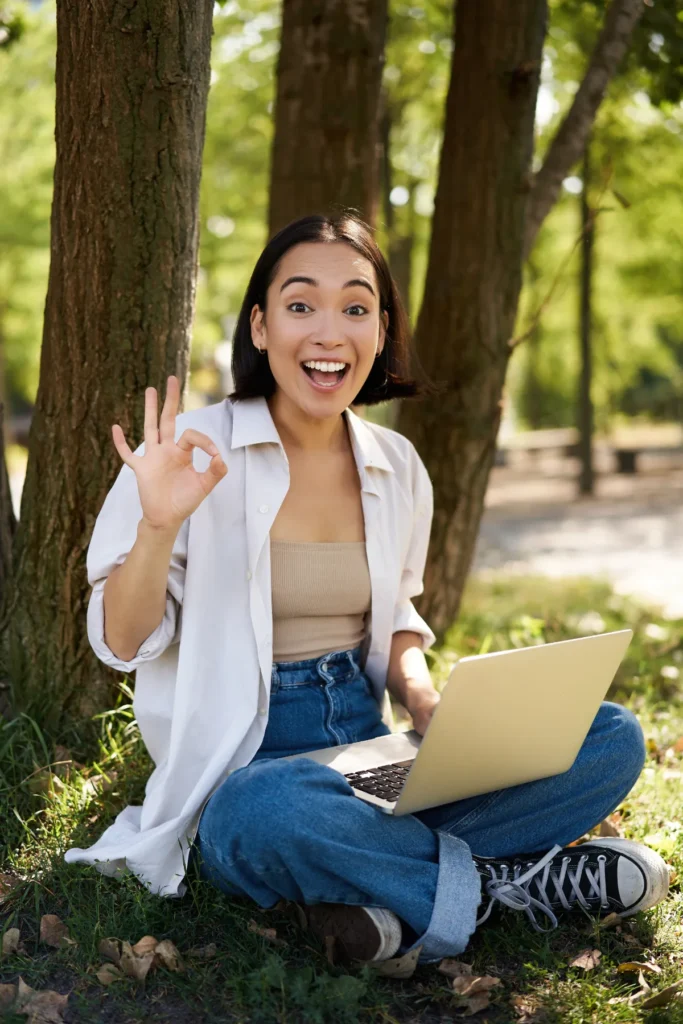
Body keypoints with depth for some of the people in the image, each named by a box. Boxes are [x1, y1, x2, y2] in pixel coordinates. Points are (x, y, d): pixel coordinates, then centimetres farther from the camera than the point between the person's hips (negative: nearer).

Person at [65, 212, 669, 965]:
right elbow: (121, 644, -6)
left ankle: (386, 889, -20)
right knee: (275, 811, -41)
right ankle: (503, 880, -16)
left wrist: (422, 695, -4)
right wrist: (160, 525, -24)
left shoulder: (398, 467, 7)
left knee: (613, 738, -9)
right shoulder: (193, 451, -8)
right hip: (243, 769, -5)